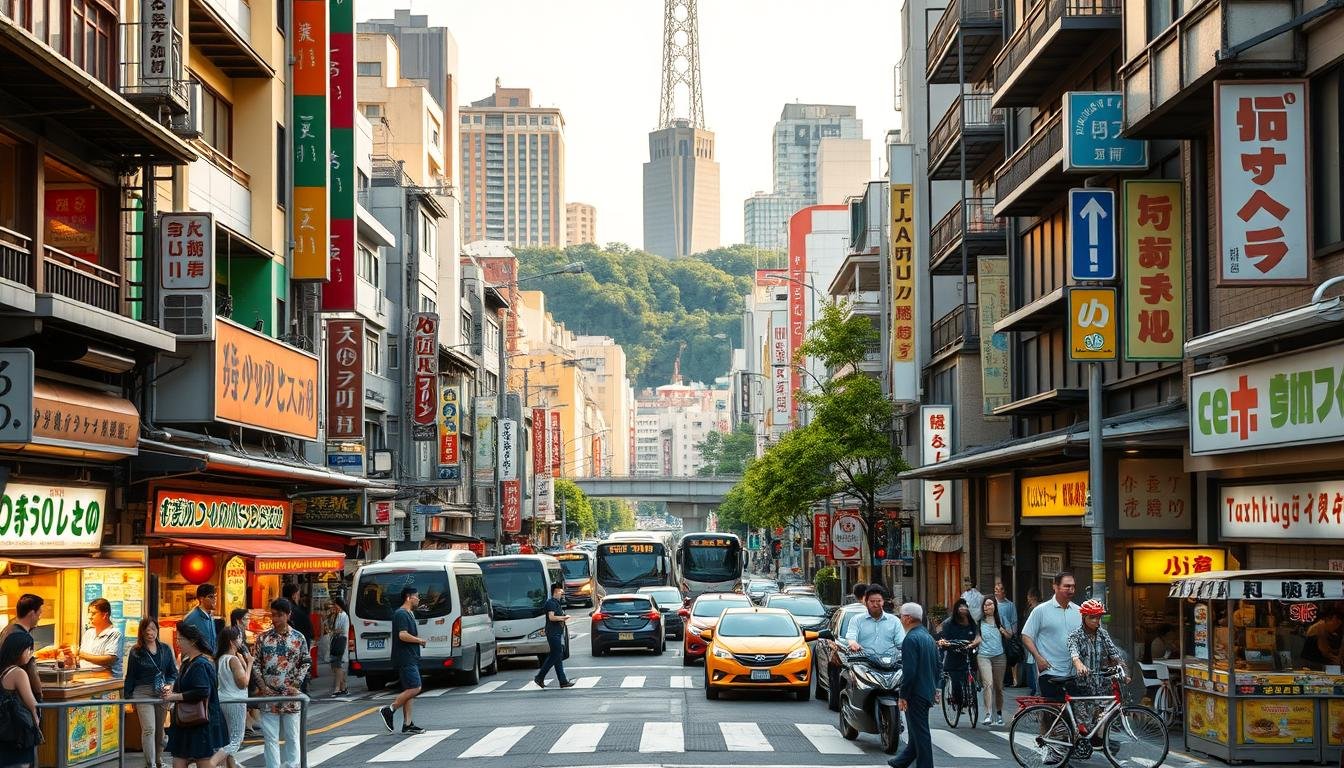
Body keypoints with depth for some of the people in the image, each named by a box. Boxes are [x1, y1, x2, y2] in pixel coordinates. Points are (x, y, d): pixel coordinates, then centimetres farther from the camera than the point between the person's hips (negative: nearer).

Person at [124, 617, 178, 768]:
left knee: (160, 729, 13)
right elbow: (130, 676, 2)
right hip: (143, 692, -4)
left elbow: (173, 672, 11)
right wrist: (127, 696, 0)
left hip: (162, 693, 4)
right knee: (149, 729, -12)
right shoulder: (136, 652, -1)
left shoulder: (165, 650, 8)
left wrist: (169, 684, -8)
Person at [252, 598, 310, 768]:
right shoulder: (263, 638, 2)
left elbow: (306, 663, 5)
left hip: (290, 696, -1)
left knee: (292, 737, 6)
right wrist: (262, 687, -5)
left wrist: (295, 684, -6)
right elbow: (256, 664, 5)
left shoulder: (298, 638, 0)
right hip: (268, 695, 1)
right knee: (271, 737, 3)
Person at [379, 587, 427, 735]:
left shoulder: (409, 614, 19)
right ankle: (388, 710, -7)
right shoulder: (401, 614, -13)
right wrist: (420, 640, -12)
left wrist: (418, 640, 13)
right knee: (414, 688, -14)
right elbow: (403, 635, -25)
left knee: (409, 690, 8)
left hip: (410, 658, 11)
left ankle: (407, 724, 8)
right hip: (405, 658, -11)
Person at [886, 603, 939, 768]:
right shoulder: (928, 637, 13)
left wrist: (903, 696, -18)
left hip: (916, 693, -10)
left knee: (920, 732, -4)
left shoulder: (911, 639, -17)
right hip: (928, 692, 10)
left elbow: (909, 671, -22)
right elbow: (937, 668, 19)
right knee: (917, 730, 19)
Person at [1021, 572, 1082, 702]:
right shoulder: (1041, 610, -1)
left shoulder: (1078, 612, 12)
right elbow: (1026, 636, 0)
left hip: (1074, 674, 4)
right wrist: (1038, 657, -11)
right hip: (1049, 673, -4)